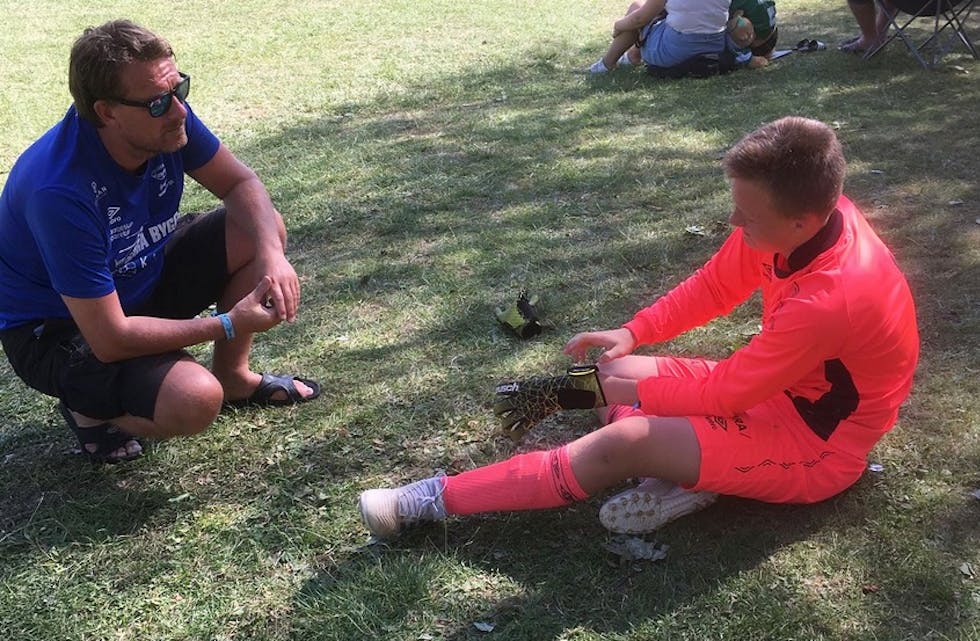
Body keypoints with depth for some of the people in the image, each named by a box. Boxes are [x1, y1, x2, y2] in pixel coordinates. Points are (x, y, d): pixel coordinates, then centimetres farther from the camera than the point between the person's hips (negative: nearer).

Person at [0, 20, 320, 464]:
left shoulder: (166, 118, -18)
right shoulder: (59, 190, -37)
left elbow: (240, 183, -3)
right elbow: (109, 338, -33)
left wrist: (272, 255, -23)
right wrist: (230, 324, -27)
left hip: (142, 276, 7)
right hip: (60, 329, -7)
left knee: (262, 229, -7)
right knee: (195, 400, -32)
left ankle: (232, 375, 11)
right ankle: (90, 408, 2)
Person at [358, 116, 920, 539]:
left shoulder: (830, 299, -36)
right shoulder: (804, 215, -13)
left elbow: (727, 391, -25)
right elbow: (715, 287, 1)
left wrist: (646, 384, -11)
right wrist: (632, 335, -9)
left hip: (817, 445, -9)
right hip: (780, 387, 9)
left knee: (626, 443, -22)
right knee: (621, 373, 5)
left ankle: (433, 501, -16)